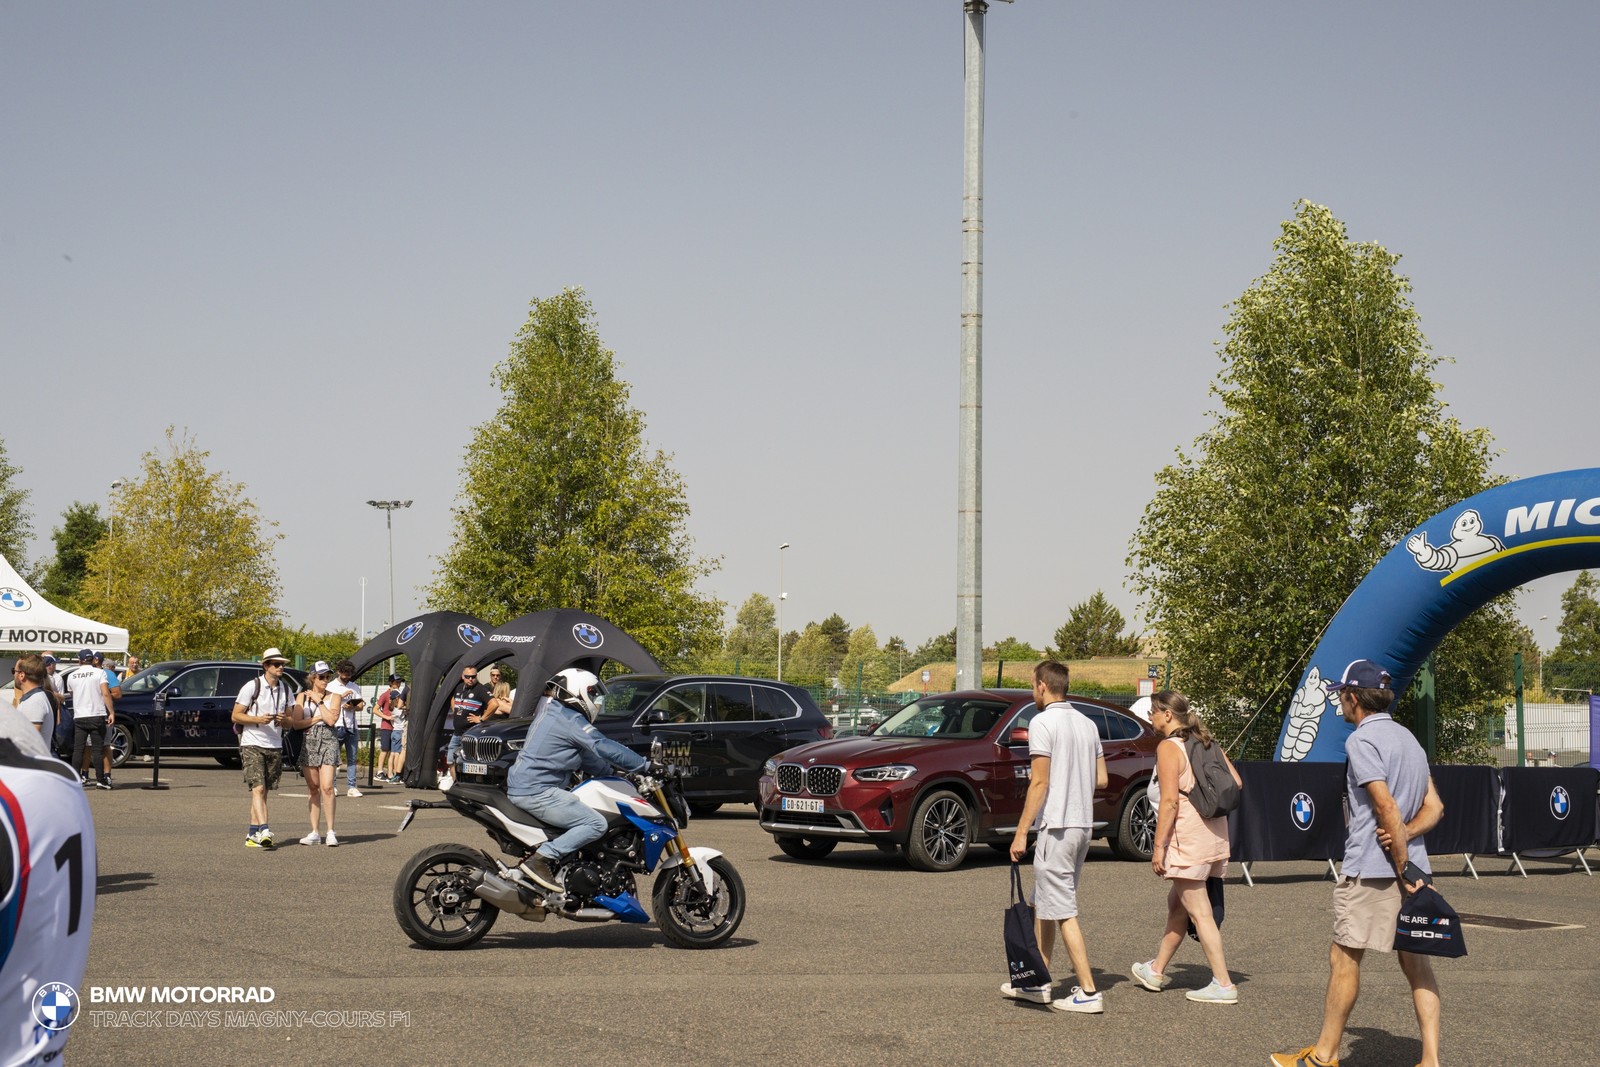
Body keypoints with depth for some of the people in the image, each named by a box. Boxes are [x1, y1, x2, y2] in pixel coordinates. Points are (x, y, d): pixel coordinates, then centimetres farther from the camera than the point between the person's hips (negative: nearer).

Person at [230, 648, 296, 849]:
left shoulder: (286, 689, 10)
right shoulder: (252, 687, -6)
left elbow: (290, 719, 16)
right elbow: (236, 716, -6)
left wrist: (284, 719, -8)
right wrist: (258, 719, -20)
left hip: (275, 747, 6)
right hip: (252, 744, -6)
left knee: (263, 791, 8)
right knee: (258, 788, -15)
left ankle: (252, 834, 13)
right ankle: (264, 831, -25)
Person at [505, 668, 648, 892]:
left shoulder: (551, 714, 20)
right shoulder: (572, 721, -11)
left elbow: (586, 755, 27)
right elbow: (605, 748, -19)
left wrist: (611, 772, 25)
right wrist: (646, 766, -14)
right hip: (537, 792, -10)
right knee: (596, 824, -16)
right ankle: (541, 859, -23)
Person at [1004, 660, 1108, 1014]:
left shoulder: (1043, 723, -12)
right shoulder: (1087, 724, 12)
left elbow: (1040, 783, -16)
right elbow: (1101, 780, 12)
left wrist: (1021, 833, -13)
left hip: (1056, 826, -9)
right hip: (1083, 824, 9)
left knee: (1063, 911, -5)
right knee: (1043, 905, 18)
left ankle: (1088, 992, -6)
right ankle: (1037, 982, 23)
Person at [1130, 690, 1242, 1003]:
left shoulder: (1169, 748, -11)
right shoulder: (1206, 743, 14)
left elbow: (1169, 800, -18)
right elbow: (1235, 782, 12)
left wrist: (1159, 845, -15)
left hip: (1187, 837, -9)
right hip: (1215, 834, 9)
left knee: (1199, 912, -5)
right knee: (1176, 902, 20)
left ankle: (1223, 984, -7)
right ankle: (1157, 970, 31)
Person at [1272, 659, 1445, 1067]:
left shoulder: (1362, 740, -11)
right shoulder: (1408, 738, 17)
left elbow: (1387, 808, -18)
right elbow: (1434, 807, 13)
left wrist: (1403, 869, -15)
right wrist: (1404, 835, -4)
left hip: (1370, 868, -8)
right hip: (1412, 864, 8)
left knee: (1344, 958, 1)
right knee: (1415, 961, 6)